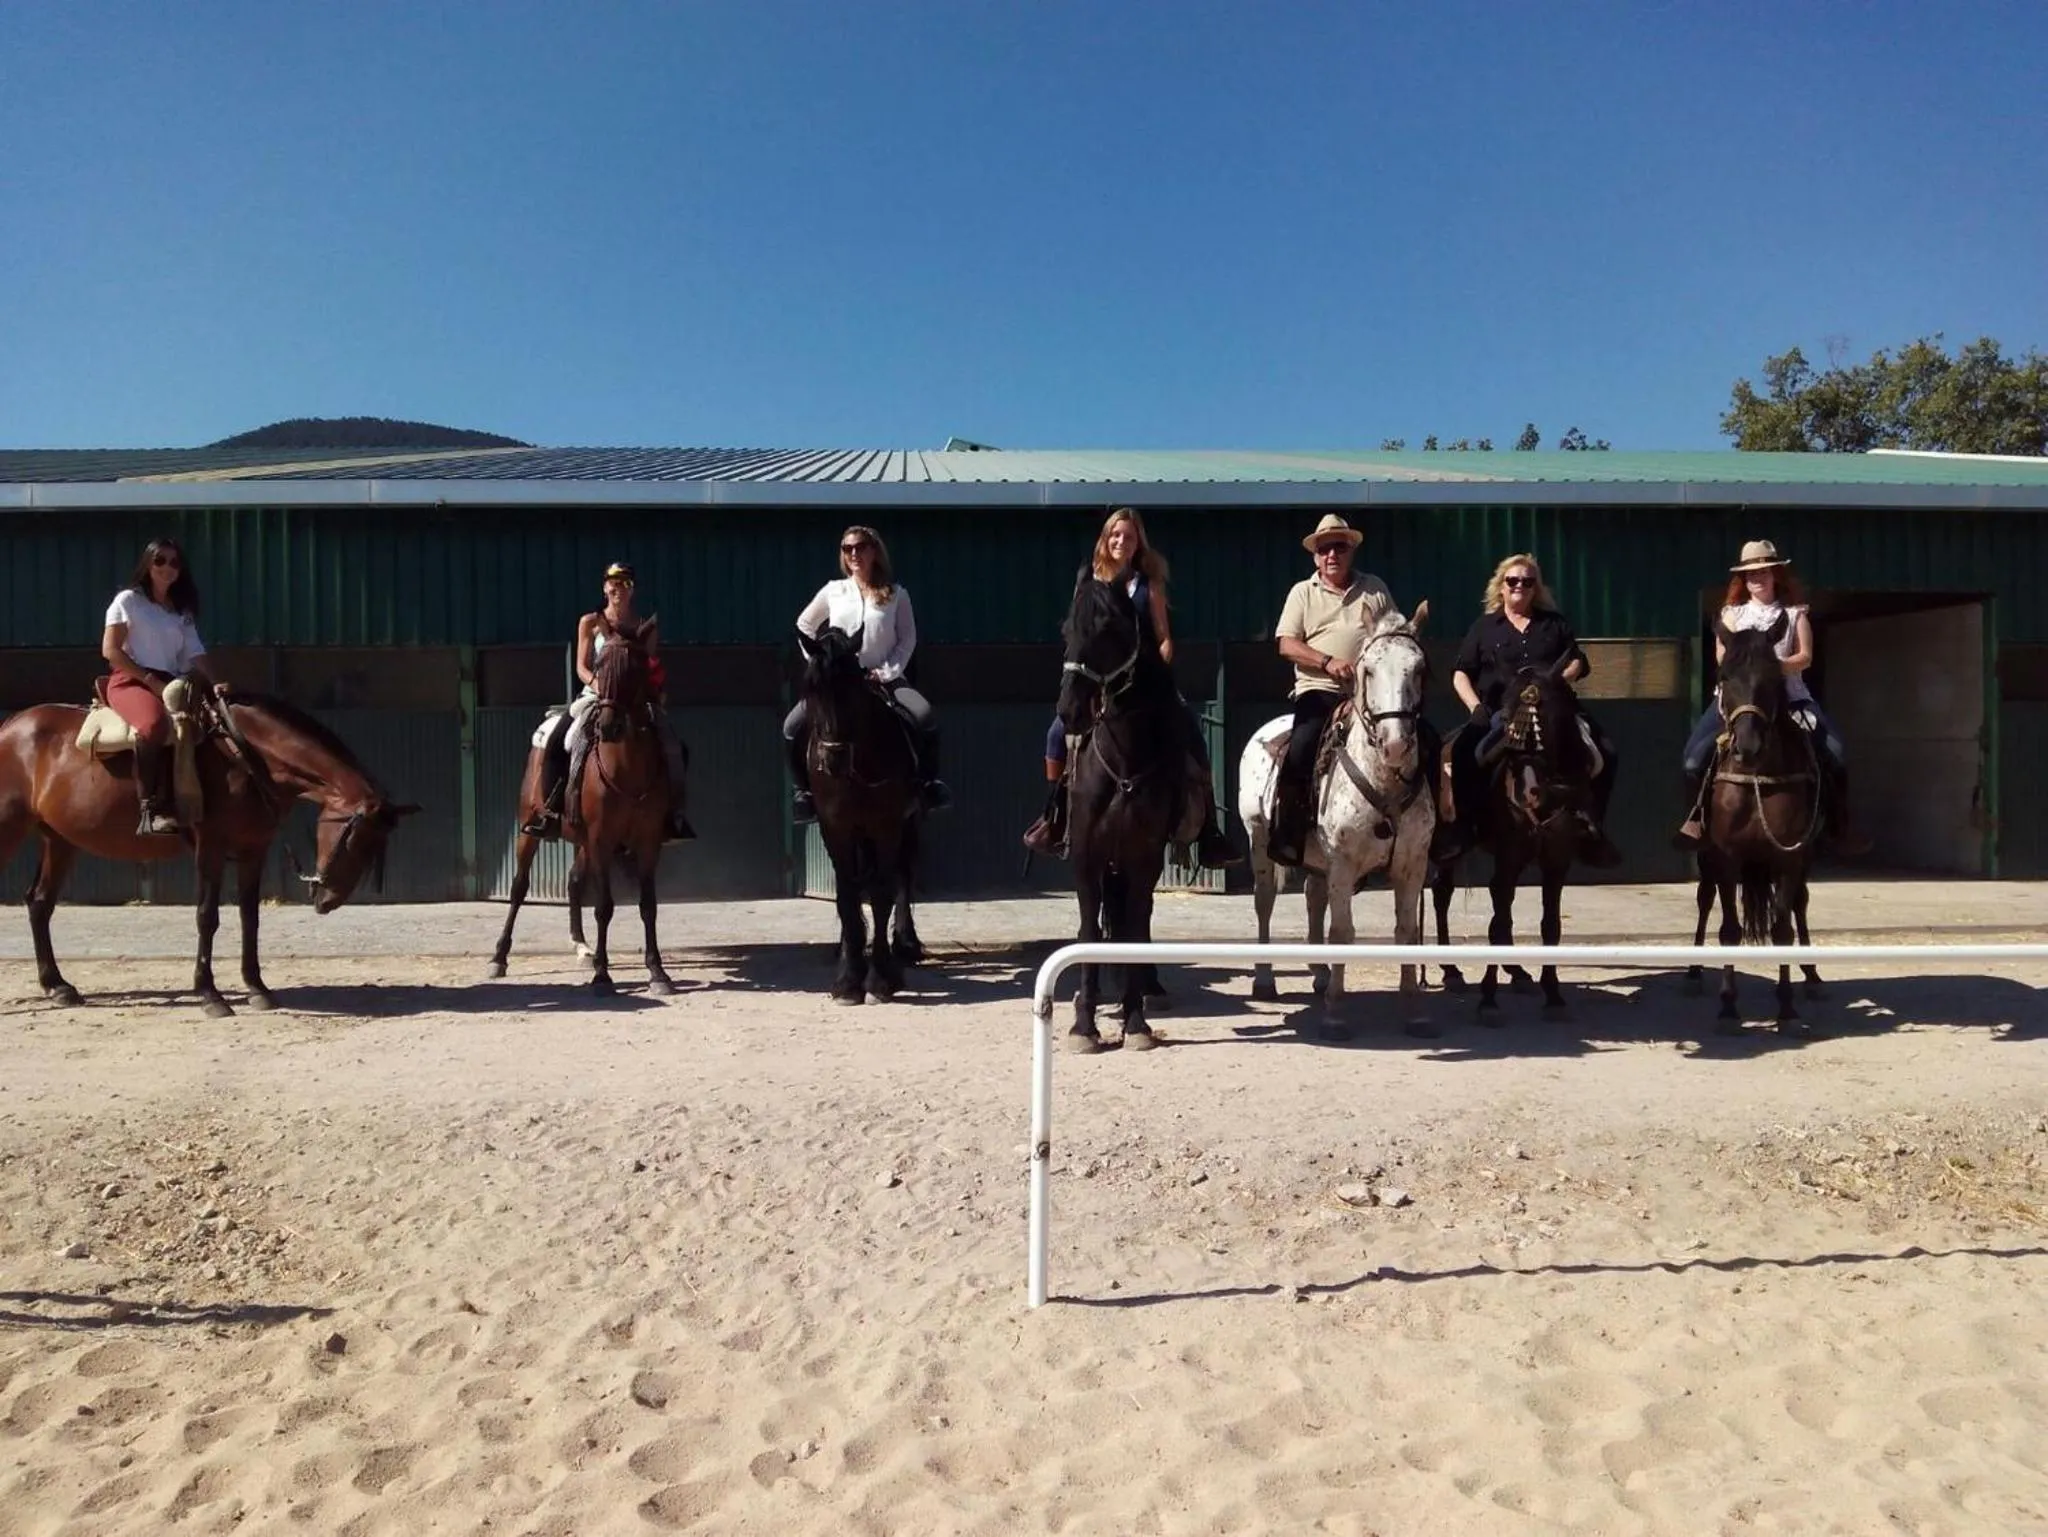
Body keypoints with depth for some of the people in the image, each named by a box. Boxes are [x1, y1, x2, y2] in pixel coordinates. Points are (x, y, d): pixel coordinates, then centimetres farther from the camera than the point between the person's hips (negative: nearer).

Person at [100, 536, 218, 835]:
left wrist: (212, 685, -8)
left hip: (171, 684, 6)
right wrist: (150, 680, -13)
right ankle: (150, 810, -38)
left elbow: (195, 658, 12)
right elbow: (110, 650, -3)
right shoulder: (128, 600, 6)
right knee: (154, 722, -38)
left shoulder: (182, 613, 20)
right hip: (129, 680, -6)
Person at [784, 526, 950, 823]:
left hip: (883, 678, -1)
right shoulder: (833, 591, 7)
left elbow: (908, 639, 2)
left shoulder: (896, 594, 3)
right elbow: (804, 626, 17)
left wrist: (887, 672, -11)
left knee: (925, 719, -28)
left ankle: (929, 782, -11)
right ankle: (804, 791, 1)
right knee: (792, 727, -18)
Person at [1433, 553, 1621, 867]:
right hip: (1499, 712, -2)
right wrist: (1476, 707, -9)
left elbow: (1577, 662, 14)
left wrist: (1561, 678, -9)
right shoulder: (1484, 627, 14)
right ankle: (1461, 823, -19)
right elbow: (1461, 673, 8)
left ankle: (1591, 823, -4)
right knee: (1461, 752, -29)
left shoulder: (1555, 623, 19)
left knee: (1605, 753, -15)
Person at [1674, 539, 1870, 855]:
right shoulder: (1732, 613, 12)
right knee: (1696, 754, -20)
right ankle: (1696, 820, -3)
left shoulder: (1794, 613, 10)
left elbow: (1805, 657, 0)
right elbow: (1723, 656, 1)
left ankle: (1839, 826, -2)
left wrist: (1776, 667, -20)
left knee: (1835, 755, -16)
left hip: (1788, 694, 0)